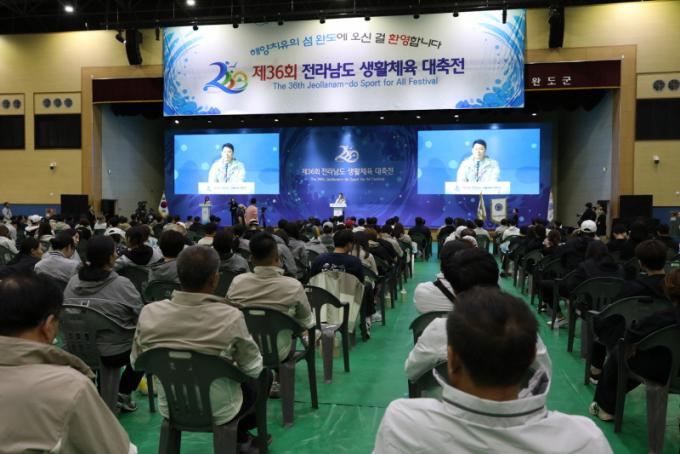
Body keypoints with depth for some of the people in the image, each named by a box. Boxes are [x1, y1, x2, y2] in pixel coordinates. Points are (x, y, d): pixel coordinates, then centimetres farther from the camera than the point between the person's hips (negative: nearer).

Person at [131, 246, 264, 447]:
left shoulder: (149, 313, -18)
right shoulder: (230, 317, -28)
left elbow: (136, 363, -1)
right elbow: (254, 369, -14)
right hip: (219, 412, -4)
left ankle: (238, 433, 45)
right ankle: (239, 433, 47)